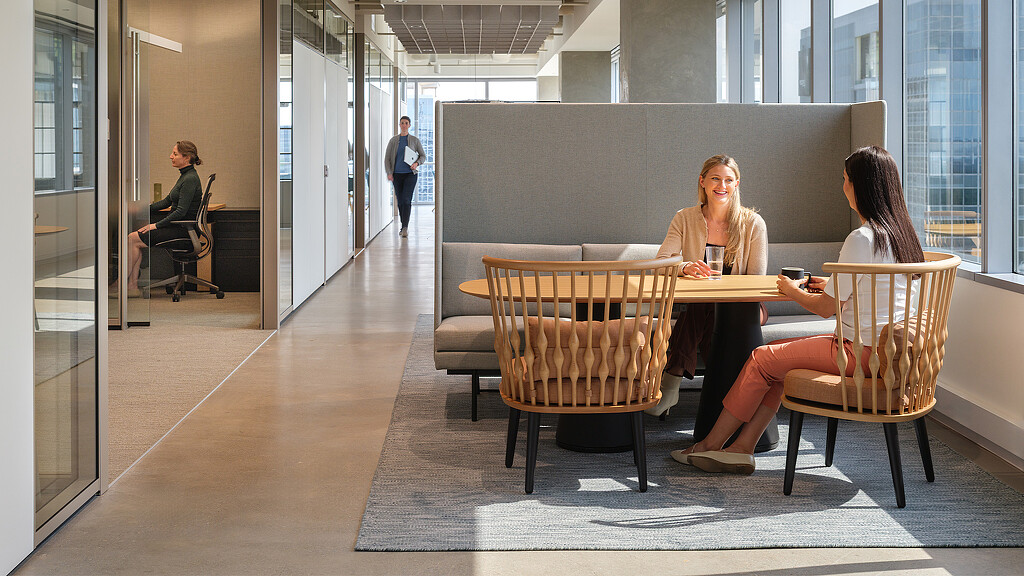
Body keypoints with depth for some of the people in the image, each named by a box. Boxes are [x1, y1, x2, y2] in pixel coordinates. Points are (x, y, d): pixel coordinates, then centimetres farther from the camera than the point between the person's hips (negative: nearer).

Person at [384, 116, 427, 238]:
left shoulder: (414, 140, 2)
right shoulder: (393, 140, 4)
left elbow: (423, 156, 9)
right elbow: (387, 158, 4)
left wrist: (417, 163, -11)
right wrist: (389, 173, -8)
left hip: (410, 174, -2)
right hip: (397, 174, 2)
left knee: (406, 200, -16)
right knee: (400, 201, 7)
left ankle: (405, 227, -20)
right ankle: (404, 226, 20)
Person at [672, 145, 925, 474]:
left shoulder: (862, 239, -20)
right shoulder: (899, 232, 9)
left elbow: (825, 308, -14)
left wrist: (793, 291, 4)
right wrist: (833, 285, 17)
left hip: (861, 353, -9)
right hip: (886, 349, 9)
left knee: (762, 360, -1)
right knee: (777, 356, 13)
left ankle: (711, 444, 11)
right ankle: (742, 449, 9)